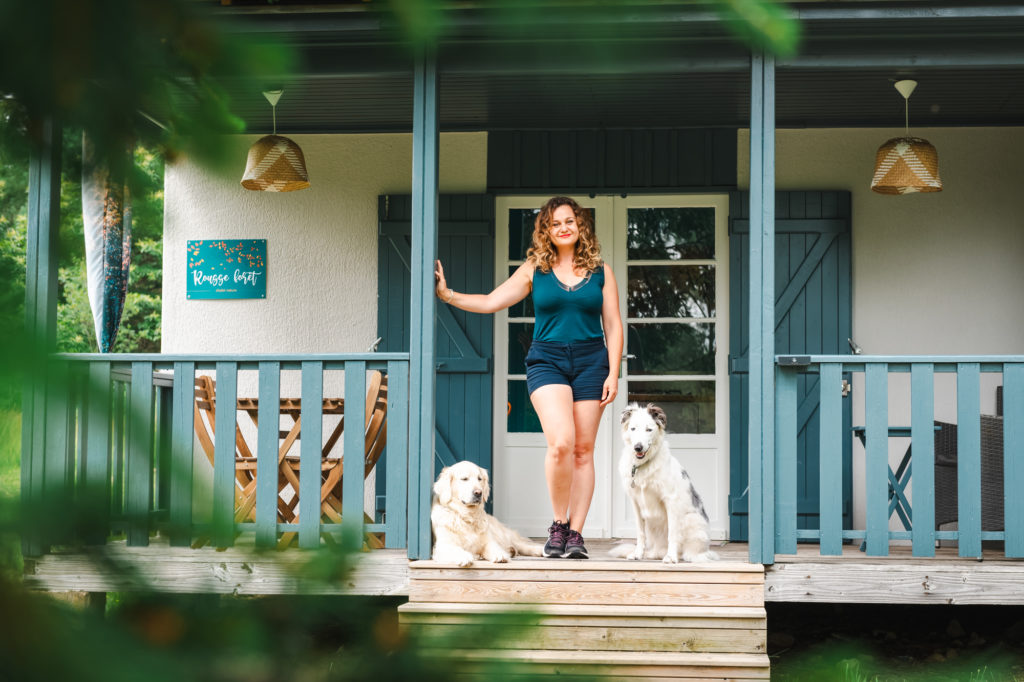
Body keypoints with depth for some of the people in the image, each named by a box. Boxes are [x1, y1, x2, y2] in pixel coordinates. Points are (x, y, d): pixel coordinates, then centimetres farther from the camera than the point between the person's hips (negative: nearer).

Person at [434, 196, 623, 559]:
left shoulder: (600, 271, 8)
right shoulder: (534, 269, 7)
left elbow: (613, 326, 8)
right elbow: (491, 302, 4)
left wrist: (613, 374, 0)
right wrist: (447, 294, -7)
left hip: (590, 362, 1)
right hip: (547, 360, -1)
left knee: (583, 449, 0)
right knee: (561, 443, -19)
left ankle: (575, 534, 7)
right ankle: (558, 525, -1)